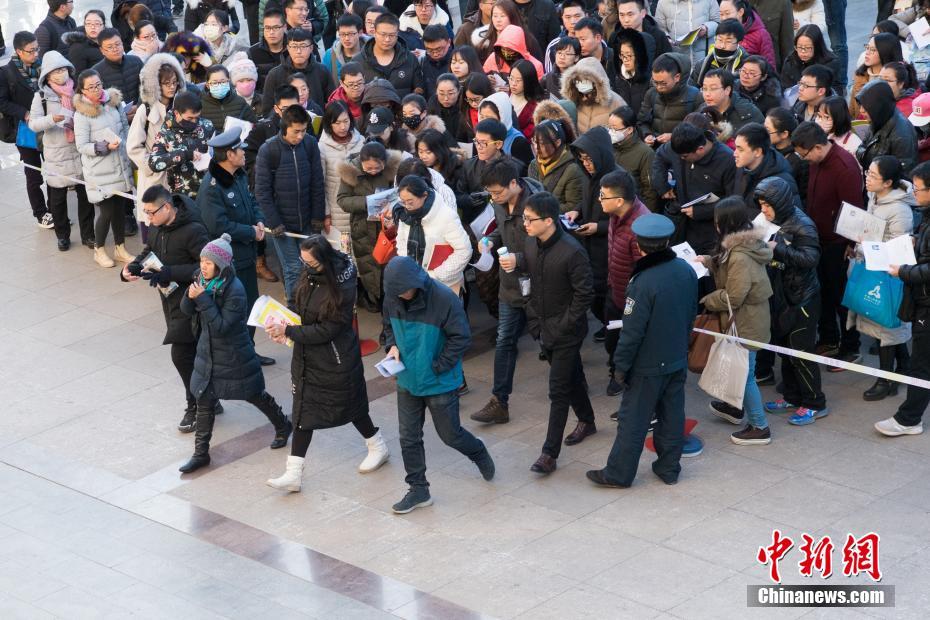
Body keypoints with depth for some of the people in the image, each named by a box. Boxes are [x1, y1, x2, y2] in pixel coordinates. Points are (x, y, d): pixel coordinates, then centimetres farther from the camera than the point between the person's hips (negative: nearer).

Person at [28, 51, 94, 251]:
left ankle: (87, 234, 21)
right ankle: (62, 235, 23)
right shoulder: (42, 97, -4)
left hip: (80, 152, 2)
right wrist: (51, 119, -28)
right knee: (58, 198, 7)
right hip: (56, 155, -2)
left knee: (85, 195, 7)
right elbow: (33, 124, -11)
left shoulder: (77, 92, 4)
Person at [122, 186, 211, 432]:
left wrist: (168, 273, -28)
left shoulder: (192, 231, -23)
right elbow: (148, 250, 15)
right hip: (170, 299, 8)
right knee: (193, 354, 15)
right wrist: (131, 268, -6)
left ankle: (196, 406, 9)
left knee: (181, 355, -8)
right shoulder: (156, 227, 2)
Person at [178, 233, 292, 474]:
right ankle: (200, 453, 15)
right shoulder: (202, 279, -5)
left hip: (234, 357, -6)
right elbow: (186, 309, 0)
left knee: (254, 395, 14)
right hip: (208, 353, 6)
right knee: (204, 402, 6)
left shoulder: (234, 290, -26)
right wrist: (191, 294, -21)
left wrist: (203, 299, -33)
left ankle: (283, 427, 39)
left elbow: (221, 326, -27)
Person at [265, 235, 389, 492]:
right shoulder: (311, 275, -5)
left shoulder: (342, 287, -26)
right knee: (303, 411, 6)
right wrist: (285, 328, -4)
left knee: (348, 406, 13)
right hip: (307, 355, 7)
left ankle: (378, 447, 39)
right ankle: (293, 473, 7)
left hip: (335, 360, -7)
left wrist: (288, 332, -23)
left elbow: (327, 329, -24)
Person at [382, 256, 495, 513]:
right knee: (409, 437, 7)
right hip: (407, 381, 5)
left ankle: (479, 454, 41)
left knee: (449, 434, 10)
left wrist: (437, 366, -18)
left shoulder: (444, 299, -24)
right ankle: (418, 490, 21)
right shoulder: (392, 297, -8)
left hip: (440, 383, -5)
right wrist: (392, 345, -7)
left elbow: (461, 338, -17)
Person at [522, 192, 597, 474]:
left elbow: (585, 294, -18)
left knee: (558, 391, -5)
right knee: (572, 377, 25)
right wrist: (535, 321, 7)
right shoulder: (531, 244, -2)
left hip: (566, 332, -7)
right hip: (545, 329, 7)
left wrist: (565, 325, -16)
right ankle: (586, 421, 46)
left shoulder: (571, 252, -24)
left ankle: (550, 454, -2)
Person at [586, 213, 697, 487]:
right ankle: (669, 467, 29)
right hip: (678, 360, 6)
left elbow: (632, 332, -22)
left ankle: (618, 473, 16)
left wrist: (621, 365, -10)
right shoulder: (686, 271, -6)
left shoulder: (643, 284, -27)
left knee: (633, 419, 5)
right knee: (672, 415, 18)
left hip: (648, 366, -6)